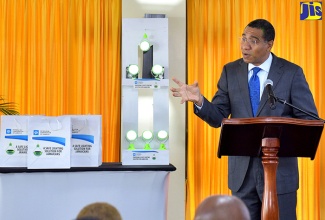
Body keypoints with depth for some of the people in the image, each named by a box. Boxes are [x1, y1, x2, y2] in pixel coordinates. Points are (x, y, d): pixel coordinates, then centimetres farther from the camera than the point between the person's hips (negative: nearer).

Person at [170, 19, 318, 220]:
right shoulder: (231, 71, 5)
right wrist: (199, 101, -19)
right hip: (242, 170, 3)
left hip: (280, 168, -3)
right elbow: (217, 118, 2)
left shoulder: (292, 73, -4)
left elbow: (310, 120, -5)